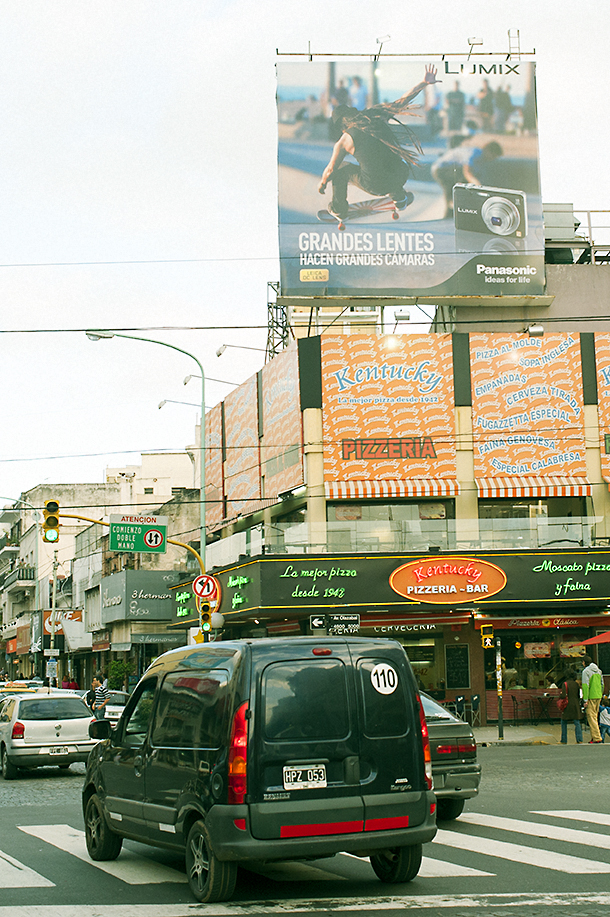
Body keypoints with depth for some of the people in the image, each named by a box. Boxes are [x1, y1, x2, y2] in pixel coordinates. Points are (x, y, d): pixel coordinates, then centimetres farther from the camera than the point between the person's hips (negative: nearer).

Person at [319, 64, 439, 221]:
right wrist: (424, 83, 19)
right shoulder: (378, 116, 3)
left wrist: (322, 183, 29)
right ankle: (399, 198, 49)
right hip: (400, 178, 4)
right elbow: (402, 102, 10)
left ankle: (339, 210, 34)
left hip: (375, 186, -4)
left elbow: (330, 170, 7)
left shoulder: (344, 141, -3)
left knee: (341, 170, 22)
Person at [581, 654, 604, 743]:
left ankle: (596, 738, -14)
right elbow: (602, 684, 17)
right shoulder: (598, 670, 14)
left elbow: (585, 685, -15)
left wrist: (585, 700, -15)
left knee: (591, 717, -7)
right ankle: (594, 737, 14)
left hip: (591, 697, -8)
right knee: (595, 717, 14)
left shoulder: (586, 671, -10)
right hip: (598, 697, 8)